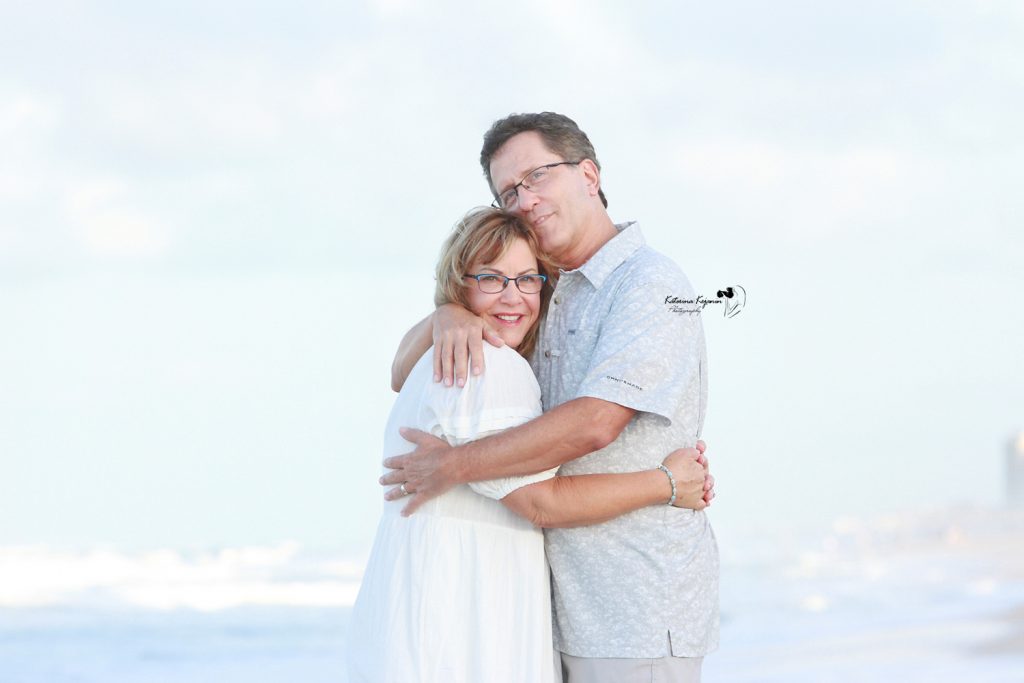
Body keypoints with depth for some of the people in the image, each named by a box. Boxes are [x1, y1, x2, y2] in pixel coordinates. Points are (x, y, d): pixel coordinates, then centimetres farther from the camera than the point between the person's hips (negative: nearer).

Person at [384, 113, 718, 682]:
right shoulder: (550, 305, 18)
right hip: (573, 614, 8)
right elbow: (405, 374, 16)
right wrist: (446, 317, -7)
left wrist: (453, 466, -16)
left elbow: (594, 423, -22)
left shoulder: (650, 284, -9)